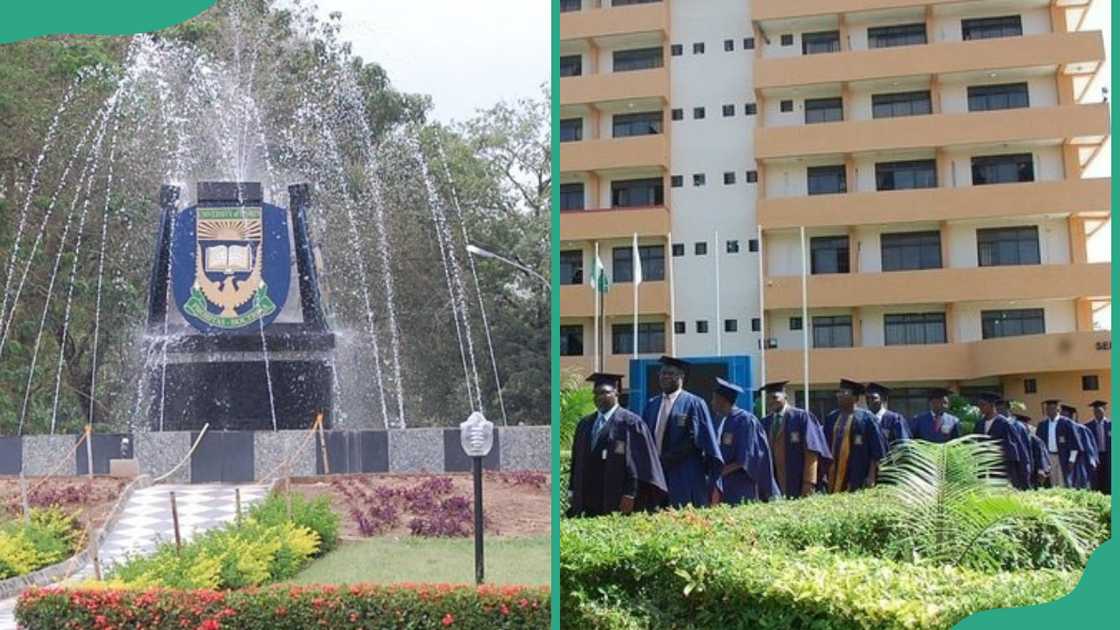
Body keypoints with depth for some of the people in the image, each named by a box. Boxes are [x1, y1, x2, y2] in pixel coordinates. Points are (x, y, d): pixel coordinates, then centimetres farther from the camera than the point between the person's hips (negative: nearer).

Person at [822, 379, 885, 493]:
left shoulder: (866, 418, -3)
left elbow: (876, 450, -5)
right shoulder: (831, 418, 12)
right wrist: (824, 472, 10)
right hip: (834, 475, 4)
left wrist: (871, 475, -10)